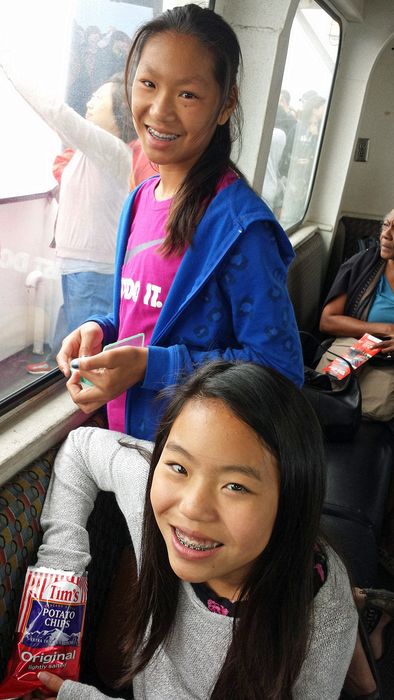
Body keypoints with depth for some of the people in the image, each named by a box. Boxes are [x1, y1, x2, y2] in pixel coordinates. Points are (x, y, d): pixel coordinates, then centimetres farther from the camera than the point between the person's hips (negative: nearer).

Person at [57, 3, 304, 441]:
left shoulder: (240, 225, -23)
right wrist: (101, 330, -7)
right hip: (125, 429, 7)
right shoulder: (140, 200, 1)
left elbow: (279, 368, -22)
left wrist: (149, 365, -27)